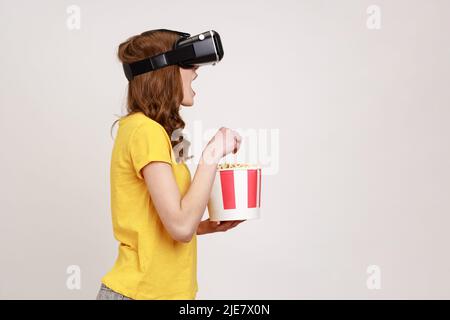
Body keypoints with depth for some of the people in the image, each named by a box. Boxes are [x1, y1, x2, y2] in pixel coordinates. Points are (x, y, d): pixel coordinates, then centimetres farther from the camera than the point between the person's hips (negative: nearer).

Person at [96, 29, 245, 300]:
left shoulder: (138, 127, 10)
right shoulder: (146, 131, -18)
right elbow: (181, 226, -23)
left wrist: (207, 226, 3)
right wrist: (212, 155, -18)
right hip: (142, 292, -9)